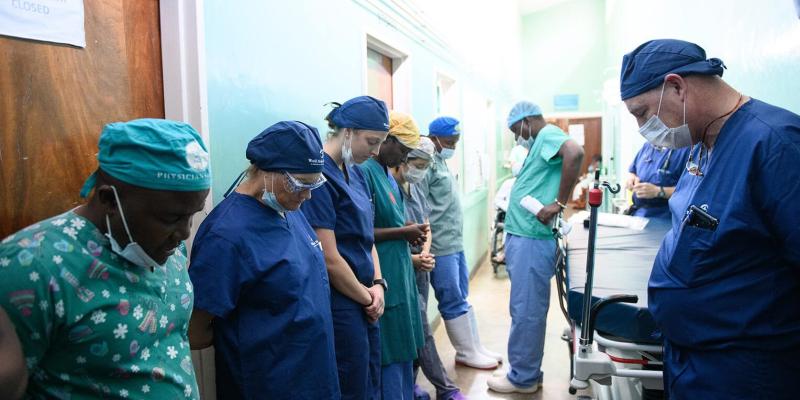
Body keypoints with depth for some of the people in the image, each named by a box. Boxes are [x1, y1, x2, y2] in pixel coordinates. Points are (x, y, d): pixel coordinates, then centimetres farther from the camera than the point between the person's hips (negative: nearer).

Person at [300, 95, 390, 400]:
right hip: (340, 305, -8)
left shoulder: (356, 173, 9)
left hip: (364, 302, 9)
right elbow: (329, 259, -21)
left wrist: (377, 284, 1)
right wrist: (367, 297, -8)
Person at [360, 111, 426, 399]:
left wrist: (408, 229, 3)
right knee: (391, 353, 3)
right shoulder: (364, 172, -17)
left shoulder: (387, 173, 12)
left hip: (399, 271, 10)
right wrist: (403, 232, -13)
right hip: (384, 275, -10)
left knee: (405, 348, 19)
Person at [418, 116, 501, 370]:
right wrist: (425, 246, -20)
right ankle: (467, 353, 16)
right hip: (440, 247, -10)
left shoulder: (439, 161, 15)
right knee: (453, 302, 3)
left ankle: (475, 348, 26)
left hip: (455, 243, 10)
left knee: (461, 299, 16)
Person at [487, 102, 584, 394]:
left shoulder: (547, 135, -9)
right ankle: (528, 372, 28)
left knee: (526, 312, 0)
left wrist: (559, 203, -27)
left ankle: (522, 378, 13)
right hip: (523, 238, 10)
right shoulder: (541, 144, 21)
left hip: (530, 241, -10)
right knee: (527, 310, 16)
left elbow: (575, 153, -31)